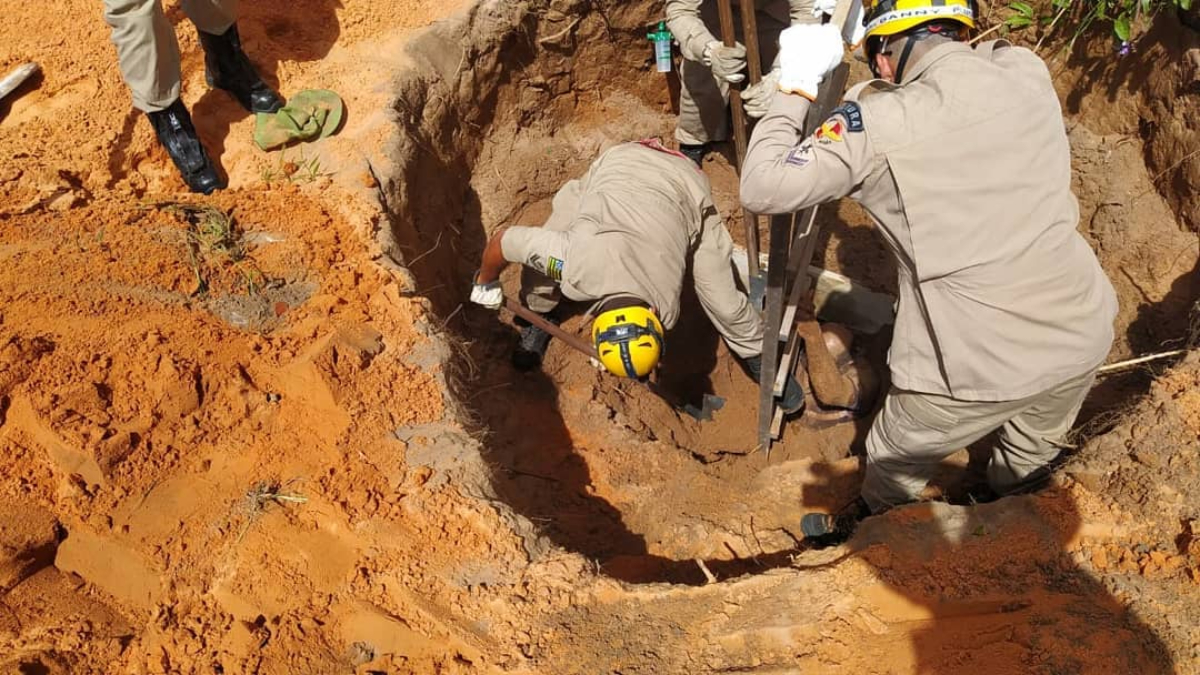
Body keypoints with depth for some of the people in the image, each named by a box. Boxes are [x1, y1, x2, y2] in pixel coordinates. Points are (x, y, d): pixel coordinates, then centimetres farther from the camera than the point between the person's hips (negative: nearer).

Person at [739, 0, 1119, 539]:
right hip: (1083, 335, 6)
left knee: (895, 461, 25)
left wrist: (794, 90, -2)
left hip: (980, 366, -5)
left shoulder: (881, 122, -16)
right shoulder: (1027, 70, 0)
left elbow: (762, 188, -13)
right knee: (1032, 456, 34)